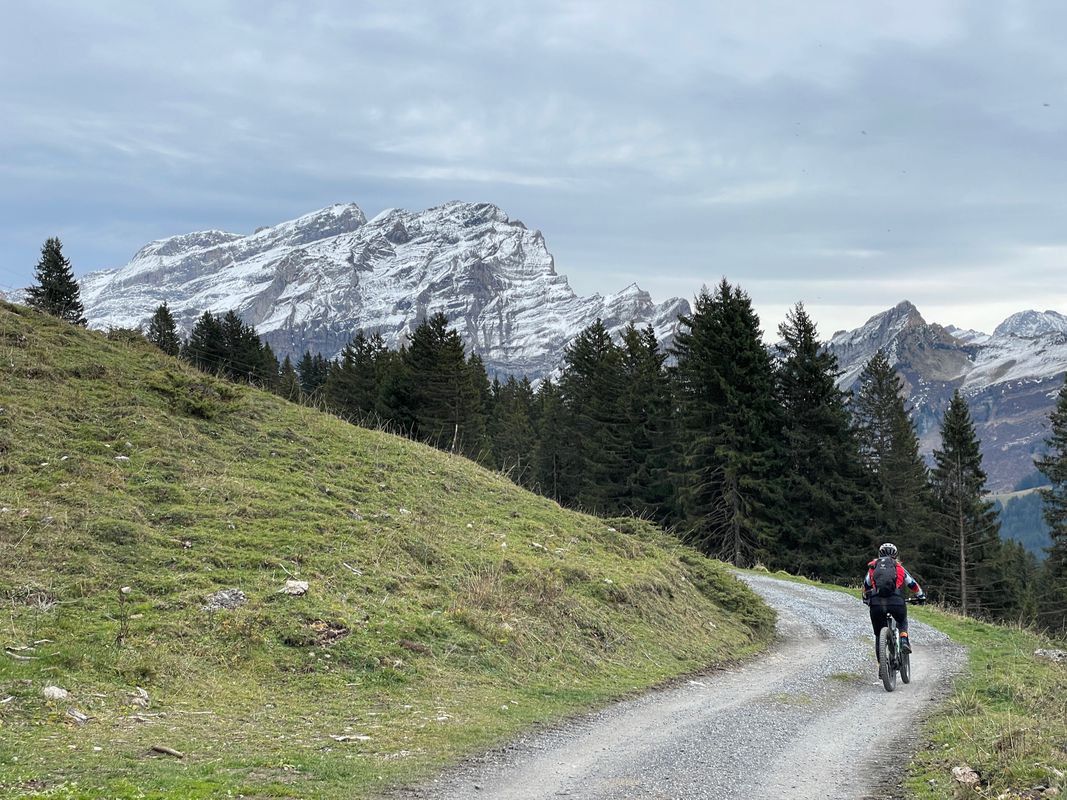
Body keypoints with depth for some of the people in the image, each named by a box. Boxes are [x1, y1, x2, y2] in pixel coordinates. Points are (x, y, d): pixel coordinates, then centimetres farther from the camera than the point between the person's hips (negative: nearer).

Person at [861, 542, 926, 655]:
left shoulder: (873, 567, 22)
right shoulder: (898, 566, 20)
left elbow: (866, 585, 31)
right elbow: (912, 583, 28)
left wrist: (866, 598, 49)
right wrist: (921, 595, 45)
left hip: (876, 602, 0)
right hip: (896, 602, 0)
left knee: (879, 633, 16)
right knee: (902, 622, 31)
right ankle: (904, 641, 7)